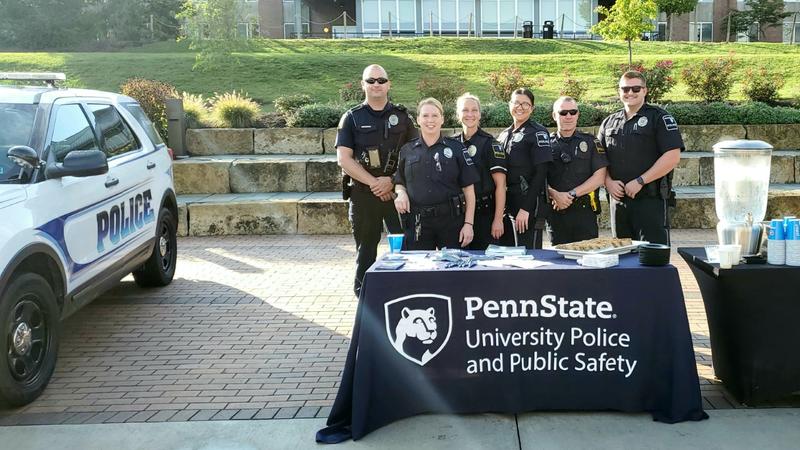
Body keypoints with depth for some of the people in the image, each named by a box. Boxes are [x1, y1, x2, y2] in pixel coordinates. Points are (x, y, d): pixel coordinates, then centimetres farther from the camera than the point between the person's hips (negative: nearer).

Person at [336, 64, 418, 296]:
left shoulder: (401, 116, 8)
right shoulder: (352, 118, 4)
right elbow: (344, 159, -3)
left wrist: (393, 180, -10)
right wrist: (373, 182, -11)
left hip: (397, 191, 1)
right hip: (363, 193, 0)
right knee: (366, 247, 7)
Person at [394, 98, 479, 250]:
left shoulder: (456, 148, 3)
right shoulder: (407, 150, 10)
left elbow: (468, 189, 1)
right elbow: (400, 182, 20)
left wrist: (469, 224, -6)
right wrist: (401, 193, -3)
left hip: (451, 220, -1)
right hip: (417, 223, 2)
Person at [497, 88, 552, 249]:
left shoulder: (537, 133, -5)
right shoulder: (504, 135, 16)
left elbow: (541, 172, -12)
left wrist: (526, 208, -18)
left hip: (528, 206, -7)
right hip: (506, 205, 7)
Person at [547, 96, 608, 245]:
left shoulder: (590, 142, 9)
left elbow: (599, 177, -1)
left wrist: (572, 194, -10)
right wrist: (555, 195, -16)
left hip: (585, 212, -1)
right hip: (556, 212, 1)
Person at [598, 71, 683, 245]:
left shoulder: (659, 118, -1)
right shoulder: (609, 123, 16)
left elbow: (673, 157, -11)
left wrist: (640, 181, -15)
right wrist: (608, 182, -4)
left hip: (651, 200, -5)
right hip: (618, 200, 5)